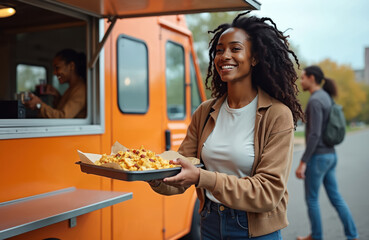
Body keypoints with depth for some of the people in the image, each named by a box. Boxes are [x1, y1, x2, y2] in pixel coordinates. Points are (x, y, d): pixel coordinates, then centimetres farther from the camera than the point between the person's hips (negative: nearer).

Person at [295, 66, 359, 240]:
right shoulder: (326, 98, 12)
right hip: (330, 155, 9)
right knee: (335, 197, 14)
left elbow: (314, 135, -23)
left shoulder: (315, 100, -18)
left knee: (311, 199, 8)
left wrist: (302, 163, -21)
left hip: (317, 157, -9)